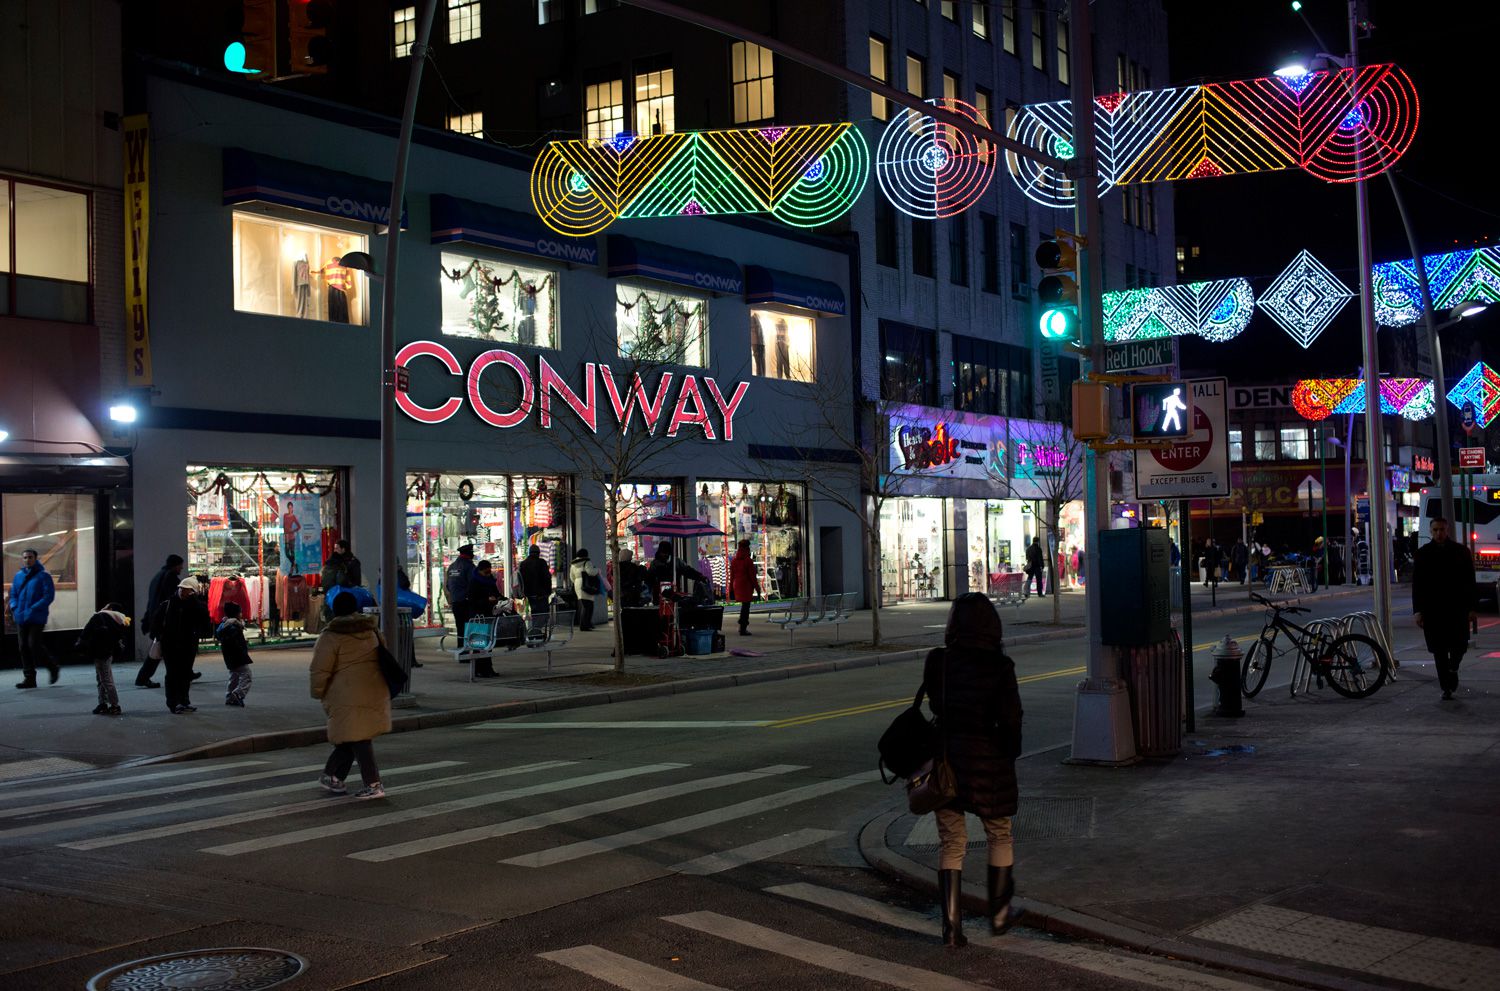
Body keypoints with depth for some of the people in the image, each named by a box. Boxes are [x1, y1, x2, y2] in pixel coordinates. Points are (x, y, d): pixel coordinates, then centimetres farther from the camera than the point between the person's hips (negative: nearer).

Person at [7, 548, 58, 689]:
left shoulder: (43, 576, -5)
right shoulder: (18, 576, 12)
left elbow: (49, 596, -11)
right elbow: (13, 594, 17)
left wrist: (33, 609, -19)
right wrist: (14, 608, -2)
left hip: (37, 618, -6)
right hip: (20, 618, 6)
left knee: (34, 644, -12)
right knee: (24, 647, 5)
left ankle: (52, 667, 10)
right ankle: (29, 678, 12)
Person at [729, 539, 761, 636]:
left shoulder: (733, 561, 6)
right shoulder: (748, 561, -12)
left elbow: (732, 576, 10)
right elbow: (753, 576, -11)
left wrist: (731, 590, 16)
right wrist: (757, 589, -5)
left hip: (737, 586, 6)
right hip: (746, 587, -6)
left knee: (744, 606, 20)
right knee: (746, 607, -1)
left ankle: (742, 626, 23)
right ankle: (743, 629, -1)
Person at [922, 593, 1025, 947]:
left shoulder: (936, 661, -5)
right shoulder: (999, 666, -11)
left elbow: (933, 705, 0)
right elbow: (1011, 718, -9)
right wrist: (1010, 754, 5)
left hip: (945, 756, 2)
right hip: (988, 759, -1)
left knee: (951, 844, 9)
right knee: (999, 836, 20)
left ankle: (951, 925, 1)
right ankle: (999, 914, 27)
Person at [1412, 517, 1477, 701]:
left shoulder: (1461, 551, 4)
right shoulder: (1423, 554, 4)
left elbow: (1470, 582, 5)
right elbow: (1416, 584, 4)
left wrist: (1472, 608, 0)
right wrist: (1418, 611, -2)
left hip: (1457, 608, 0)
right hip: (1432, 611, 0)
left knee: (1459, 645, -1)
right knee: (1439, 651, 1)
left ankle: (1453, 668, 32)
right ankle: (1446, 688, 8)